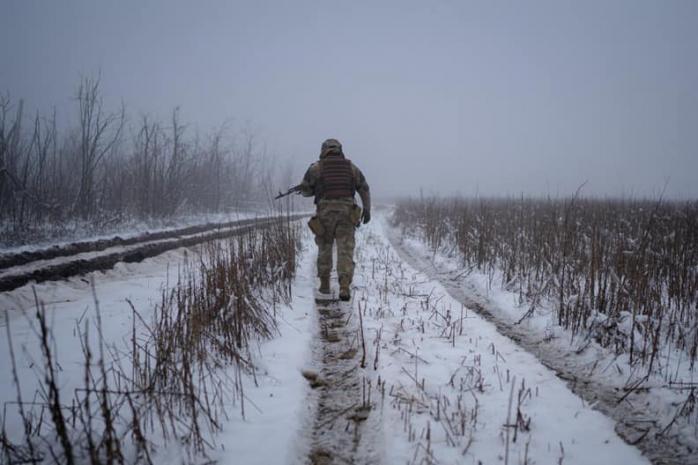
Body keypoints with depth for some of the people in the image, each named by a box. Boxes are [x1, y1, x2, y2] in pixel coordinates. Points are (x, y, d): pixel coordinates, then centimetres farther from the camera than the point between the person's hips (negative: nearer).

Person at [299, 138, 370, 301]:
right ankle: (344, 286, -21)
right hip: (346, 213, 1)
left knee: (324, 247, 18)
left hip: (325, 213, -1)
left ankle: (324, 284, 23)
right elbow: (364, 189, 15)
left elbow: (305, 190, 10)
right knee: (345, 251, -5)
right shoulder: (351, 167, 13)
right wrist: (367, 209, 24)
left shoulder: (316, 167, 5)